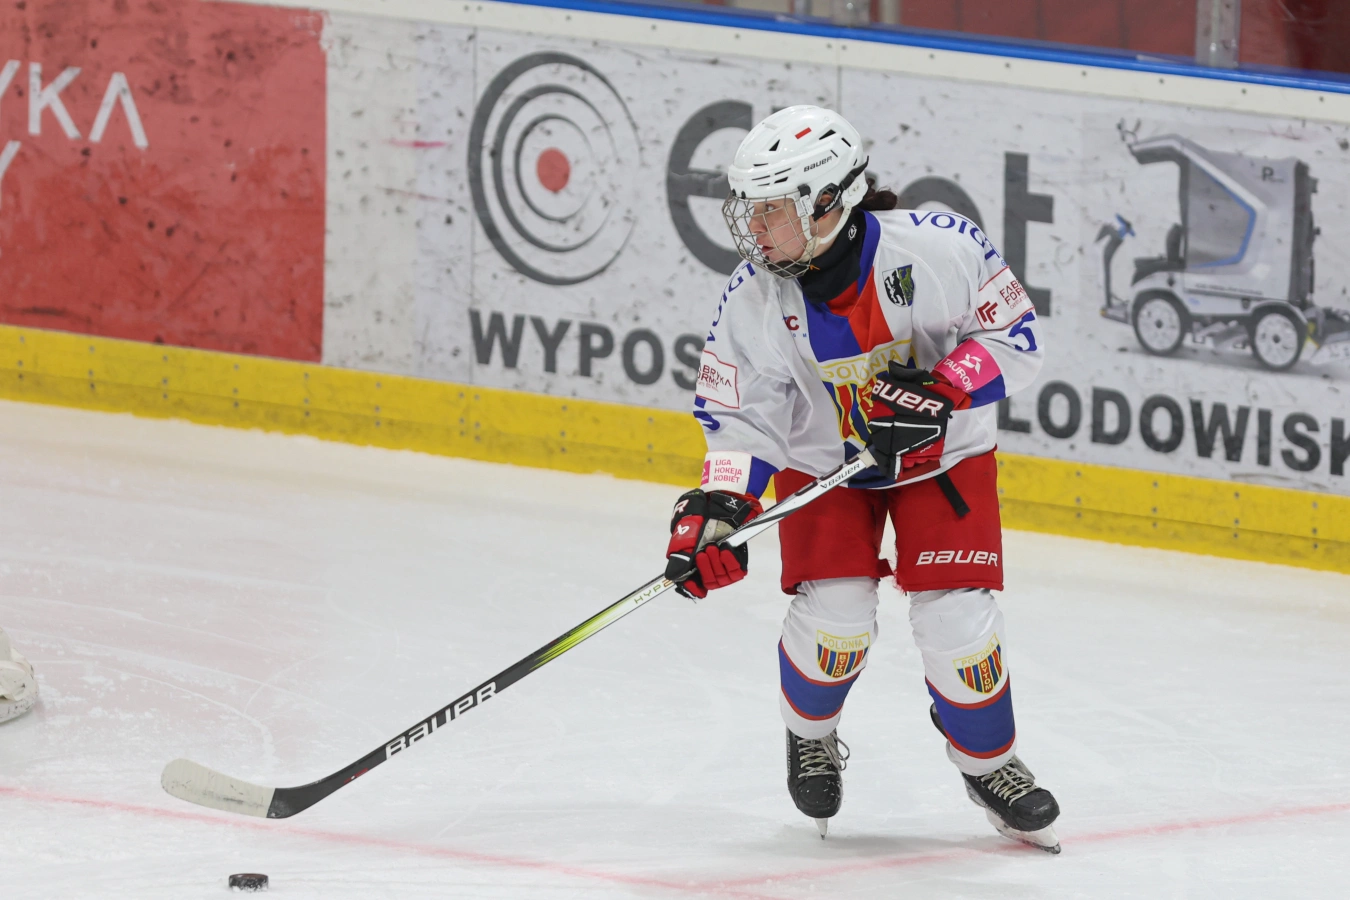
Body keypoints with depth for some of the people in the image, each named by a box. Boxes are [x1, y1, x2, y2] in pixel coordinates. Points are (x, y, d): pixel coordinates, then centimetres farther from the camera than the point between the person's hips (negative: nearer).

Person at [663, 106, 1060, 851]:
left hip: (944, 454, -1)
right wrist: (717, 509, -26)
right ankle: (810, 735, 20)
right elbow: (740, 416, -12)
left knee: (955, 619, -10)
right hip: (824, 459, 1)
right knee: (834, 615, -13)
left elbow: (1015, 337, -19)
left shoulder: (935, 248, -28)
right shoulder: (755, 299, -19)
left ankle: (989, 764, 17)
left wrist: (941, 390, -32)